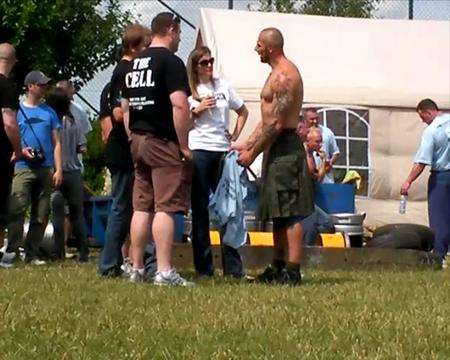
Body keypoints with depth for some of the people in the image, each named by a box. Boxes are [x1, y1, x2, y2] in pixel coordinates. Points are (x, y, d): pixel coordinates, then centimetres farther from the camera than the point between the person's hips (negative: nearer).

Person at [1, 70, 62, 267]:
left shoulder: (49, 112, 14)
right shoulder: (17, 110, 6)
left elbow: (56, 143, 13)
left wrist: (58, 169, 4)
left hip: (45, 168, 4)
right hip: (23, 168, -4)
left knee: (41, 215, 4)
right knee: (17, 209, -17)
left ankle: (32, 253, 11)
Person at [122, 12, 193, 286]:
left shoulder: (135, 63, 15)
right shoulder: (171, 61, -10)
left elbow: (125, 107, 20)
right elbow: (179, 105, -19)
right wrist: (184, 146, -14)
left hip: (138, 141, 8)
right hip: (164, 142, -8)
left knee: (142, 207, 11)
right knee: (166, 207, -9)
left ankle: (137, 269, 13)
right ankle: (165, 272, -13)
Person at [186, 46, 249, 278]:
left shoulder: (223, 86, 12)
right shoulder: (189, 90, 3)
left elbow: (243, 112, 22)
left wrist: (235, 135, 11)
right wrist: (198, 110, -13)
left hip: (222, 150, 3)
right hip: (198, 151, -3)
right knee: (200, 209, -1)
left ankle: (233, 266, 6)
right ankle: (203, 267, 3)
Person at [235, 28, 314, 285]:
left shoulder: (285, 76, -15)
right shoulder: (279, 73, 19)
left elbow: (276, 124, -20)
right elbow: (267, 119, 23)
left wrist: (253, 153, -15)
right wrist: (248, 145, 18)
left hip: (285, 147, -11)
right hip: (279, 150, 11)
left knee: (290, 213, -10)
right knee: (279, 214, 14)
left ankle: (292, 272, -11)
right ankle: (278, 268, 19)